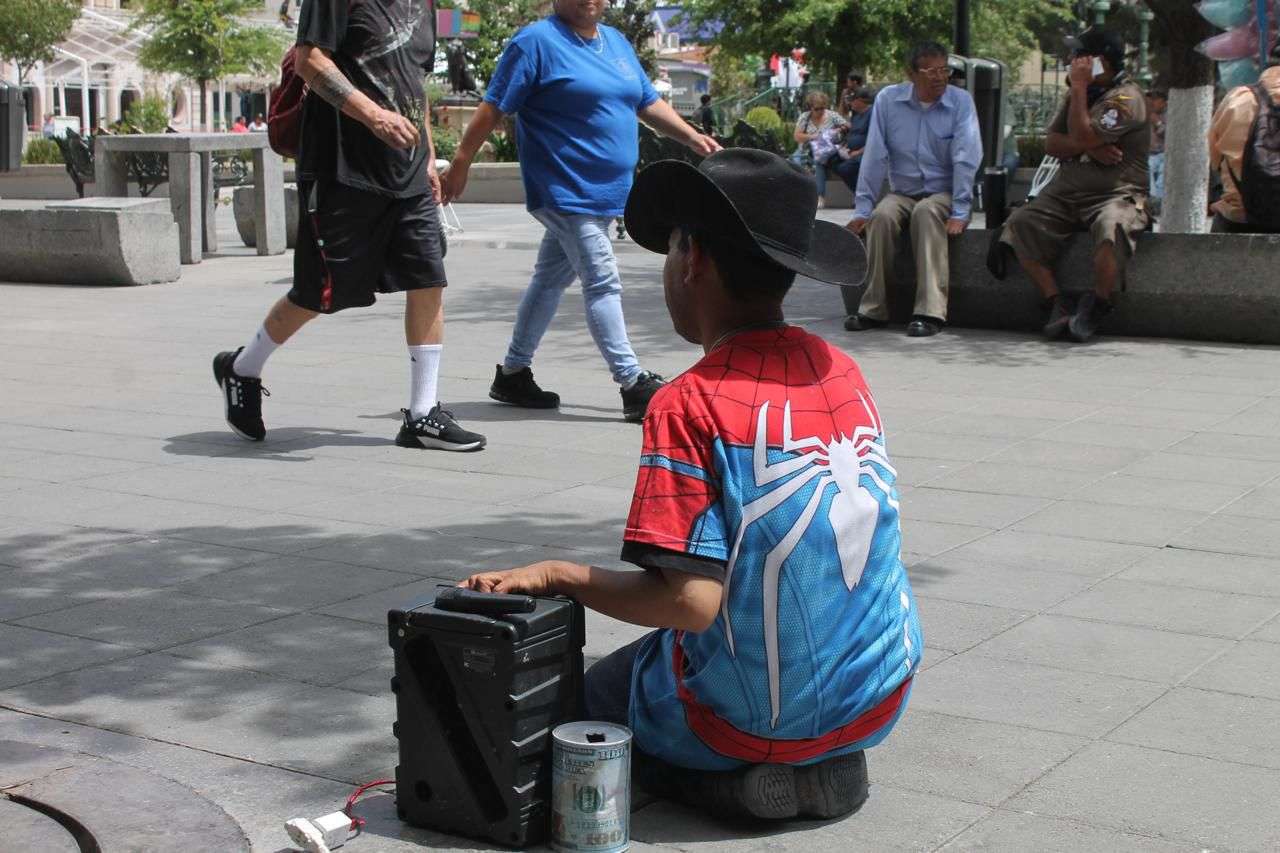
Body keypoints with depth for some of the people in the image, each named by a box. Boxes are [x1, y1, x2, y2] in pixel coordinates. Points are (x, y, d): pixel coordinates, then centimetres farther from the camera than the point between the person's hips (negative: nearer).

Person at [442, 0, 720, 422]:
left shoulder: (616, 42, 14)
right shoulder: (537, 41, -9)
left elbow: (649, 102, 21)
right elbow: (494, 107, -10)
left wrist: (693, 137, 10)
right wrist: (461, 162, -11)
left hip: (606, 193, 8)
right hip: (565, 192, -8)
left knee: (551, 278, 15)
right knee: (603, 283, -10)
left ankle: (513, 373, 25)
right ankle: (634, 386, -8)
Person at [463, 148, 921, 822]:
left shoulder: (690, 405, -20)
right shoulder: (844, 373, 0)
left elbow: (691, 601, -25)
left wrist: (561, 576, -12)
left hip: (760, 716, -7)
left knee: (595, 692, 21)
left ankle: (741, 780, 2)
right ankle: (827, 764, 17)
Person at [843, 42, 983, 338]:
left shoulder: (961, 102, -6)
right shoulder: (888, 100, -1)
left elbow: (966, 159, -13)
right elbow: (874, 157, -3)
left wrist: (959, 213, -21)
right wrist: (863, 209, -8)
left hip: (943, 194, -2)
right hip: (902, 193, 2)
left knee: (926, 212, -35)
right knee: (882, 216, -30)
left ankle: (931, 311, -40)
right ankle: (873, 309, -25)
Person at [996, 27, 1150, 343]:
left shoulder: (1126, 97, -7)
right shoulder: (1082, 93, 19)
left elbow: (1082, 137, -19)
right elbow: (1052, 143, 8)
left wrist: (1079, 87, -11)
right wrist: (1091, 148, -10)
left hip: (1116, 194, -7)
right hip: (1066, 192, 7)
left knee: (1111, 227, -39)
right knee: (1021, 223, -16)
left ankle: (1094, 309, -24)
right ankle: (1056, 305, -17)